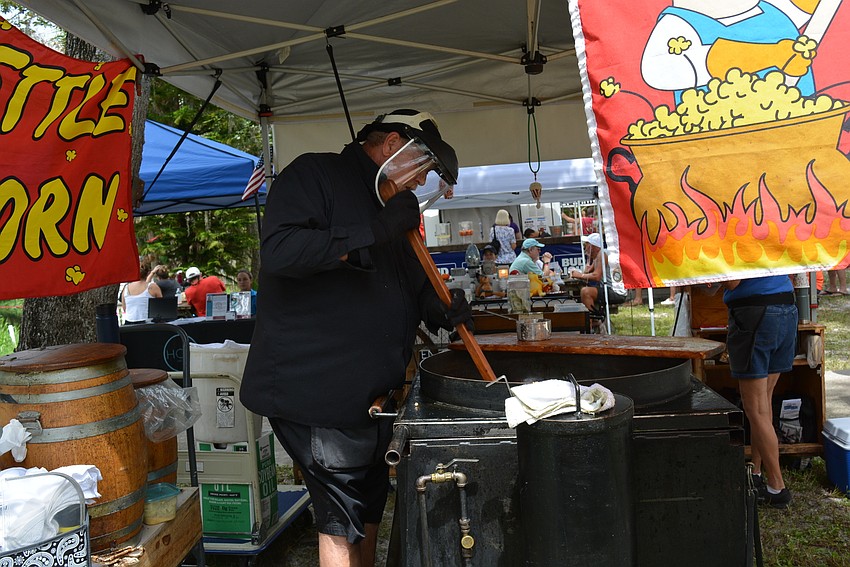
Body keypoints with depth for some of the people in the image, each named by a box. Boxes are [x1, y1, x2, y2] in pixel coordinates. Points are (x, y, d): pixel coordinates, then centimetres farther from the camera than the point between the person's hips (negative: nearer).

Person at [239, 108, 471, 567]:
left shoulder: (391, 206, 18)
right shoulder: (314, 175, -8)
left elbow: (410, 285, 24)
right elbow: (279, 249, -24)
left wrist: (440, 309, 2)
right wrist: (371, 234, -24)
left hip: (373, 390, 9)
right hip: (316, 388, -8)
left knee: (369, 508, 17)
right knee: (343, 516, -2)